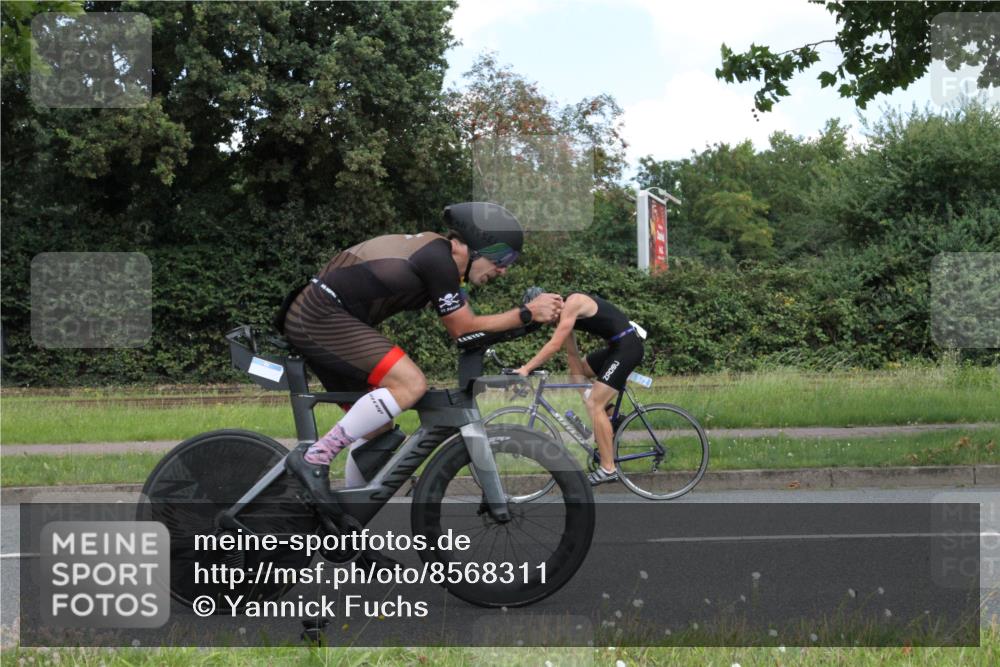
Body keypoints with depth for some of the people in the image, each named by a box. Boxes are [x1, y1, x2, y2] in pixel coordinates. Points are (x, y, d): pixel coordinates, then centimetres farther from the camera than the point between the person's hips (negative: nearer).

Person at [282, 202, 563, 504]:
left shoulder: (435, 249, 15)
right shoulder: (439, 260, -15)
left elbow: (462, 322, 17)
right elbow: (464, 329, -9)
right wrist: (527, 313, -8)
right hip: (322, 317, -11)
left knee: (378, 425, 13)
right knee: (410, 384, -21)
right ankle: (314, 458, -16)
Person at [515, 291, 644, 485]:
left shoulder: (572, 303, -17)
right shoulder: (563, 313, 11)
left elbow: (554, 345, -22)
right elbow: (572, 354, 12)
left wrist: (526, 368, -19)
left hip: (628, 345, -10)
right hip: (616, 345, 10)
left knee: (593, 404, -11)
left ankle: (608, 469, -10)